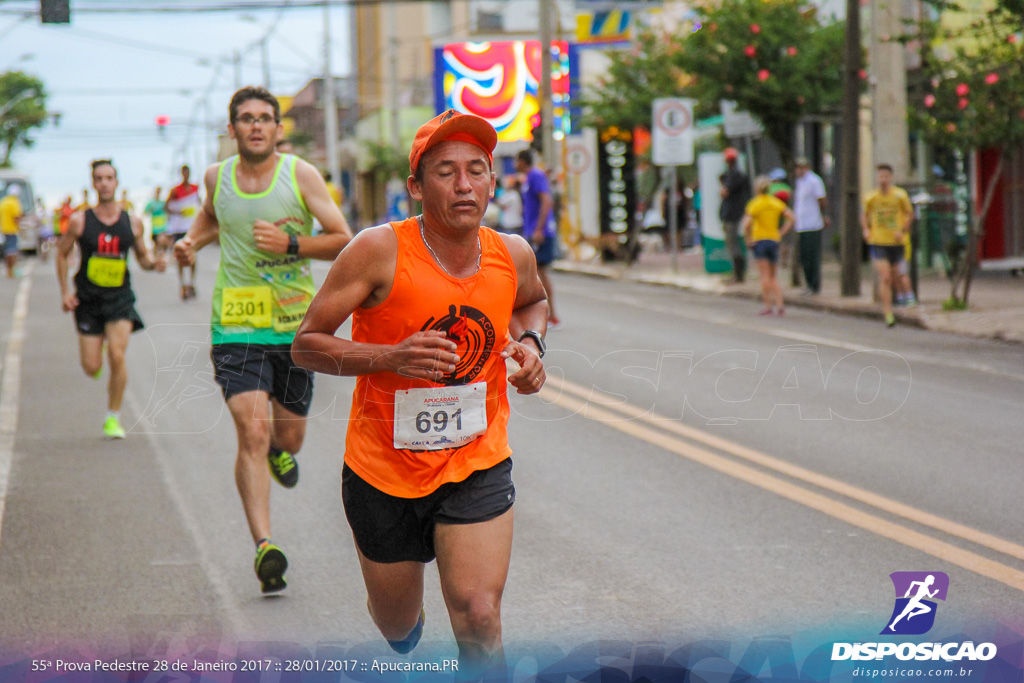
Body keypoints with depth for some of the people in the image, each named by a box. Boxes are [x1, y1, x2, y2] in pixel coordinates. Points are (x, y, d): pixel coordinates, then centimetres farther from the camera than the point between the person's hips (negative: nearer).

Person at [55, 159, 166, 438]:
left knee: (117, 356, -15)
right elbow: (62, 254, 8)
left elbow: (142, 256, 14)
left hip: (120, 298, 0)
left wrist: (154, 263, -9)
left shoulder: (132, 222, 2)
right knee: (92, 368, -2)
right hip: (88, 300, 0)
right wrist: (65, 292, 0)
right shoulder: (79, 221, -3)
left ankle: (113, 418, 1)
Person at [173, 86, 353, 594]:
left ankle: (280, 450, 51)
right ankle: (264, 547, -17)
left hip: (295, 324, 0)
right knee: (252, 433, -16)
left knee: (288, 437, 12)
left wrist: (290, 242, -19)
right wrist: (192, 240, 6)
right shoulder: (217, 177, 3)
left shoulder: (300, 174, -5)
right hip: (236, 324, 0)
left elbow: (343, 241, -4)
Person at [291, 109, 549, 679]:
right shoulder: (380, 252, -18)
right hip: (383, 469, -1)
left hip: (477, 467, 1)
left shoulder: (513, 255, -6)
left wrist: (530, 342, -3)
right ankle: (408, 635, 56)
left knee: (479, 618, -16)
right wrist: (392, 357, -29)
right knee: (395, 622, 18)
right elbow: (306, 344, -14)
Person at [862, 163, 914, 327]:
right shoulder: (870, 198, -2)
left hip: (896, 242, 2)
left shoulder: (900, 195, -3)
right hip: (877, 242, -2)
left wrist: (902, 230, -3)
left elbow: (910, 214, 9)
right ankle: (888, 314, -13)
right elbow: (864, 215, 15)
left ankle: (885, 306, 38)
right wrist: (866, 230, 0)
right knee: (885, 278, -13)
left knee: (893, 276, 12)